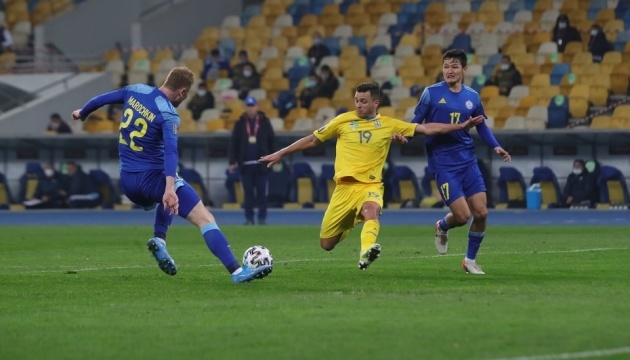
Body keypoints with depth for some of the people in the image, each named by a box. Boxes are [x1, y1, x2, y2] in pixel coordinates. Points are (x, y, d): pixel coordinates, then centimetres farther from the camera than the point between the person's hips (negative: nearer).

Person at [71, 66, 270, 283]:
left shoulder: (135, 91, 5)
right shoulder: (168, 115, -15)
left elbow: (102, 99, 20)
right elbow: (170, 150, -30)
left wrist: (82, 113, 41)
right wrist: (170, 188, -42)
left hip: (127, 182, 7)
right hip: (153, 178, -7)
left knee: (166, 201, 39)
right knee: (205, 219, -10)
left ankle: (159, 240, 14)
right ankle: (236, 271, -24)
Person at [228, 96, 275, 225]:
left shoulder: (264, 122, 5)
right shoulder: (240, 123, 7)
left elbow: (272, 141, 7)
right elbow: (233, 143, 7)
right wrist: (232, 161, 1)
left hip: (261, 163, -1)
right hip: (245, 164, 1)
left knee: (262, 192, -2)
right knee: (248, 192, 1)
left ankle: (262, 217, 3)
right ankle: (249, 218, 5)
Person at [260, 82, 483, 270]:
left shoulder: (389, 125, 4)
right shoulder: (344, 121, 3)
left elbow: (426, 129, 4)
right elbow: (313, 140, 11)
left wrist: (461, 126, -3)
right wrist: (280, 154, 12)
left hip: (371, 185, -1)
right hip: (345, 186, 1)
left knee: (371, 210, -38)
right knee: (326, 245, 4)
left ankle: (366, 252, -58)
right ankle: (347, 224, 38)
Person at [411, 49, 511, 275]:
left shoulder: (472, 97, 7)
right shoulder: (431, 93, -4)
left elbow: (481, 126, 19)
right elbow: (416, 123, 2)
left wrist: (495, 146, 4)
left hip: (467, 161, 4)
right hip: (443, 163, -4)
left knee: (481, 212, -3)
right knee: (462, 216, -11)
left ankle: (470, 260, 17)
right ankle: (442, 228, 26)